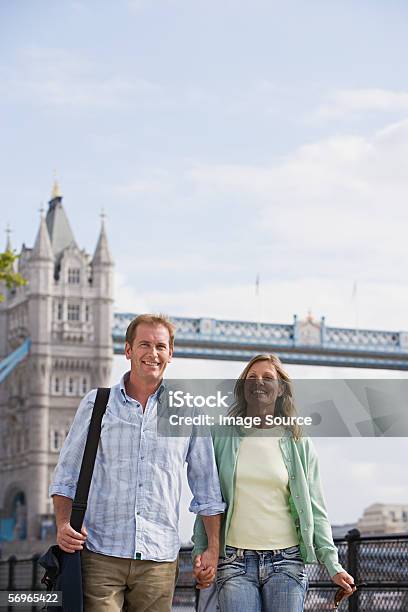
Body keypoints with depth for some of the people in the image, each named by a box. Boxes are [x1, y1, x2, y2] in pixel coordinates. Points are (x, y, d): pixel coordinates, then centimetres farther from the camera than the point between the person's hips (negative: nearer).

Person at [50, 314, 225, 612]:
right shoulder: (96, 403, 8)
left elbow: (207, 486, 13)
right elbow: (67, 474, 10)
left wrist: (213, 548, 7)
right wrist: (63, 524, -6)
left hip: (159, 557, 1)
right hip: (100, 554, -1)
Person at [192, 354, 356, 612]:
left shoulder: (299, 443, 8)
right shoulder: (223, 437, 7)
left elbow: (315, 510, 7)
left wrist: (333, 565, -1)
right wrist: (200, 552, -3)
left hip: (286, 561, 0)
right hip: (235, 561, 0)